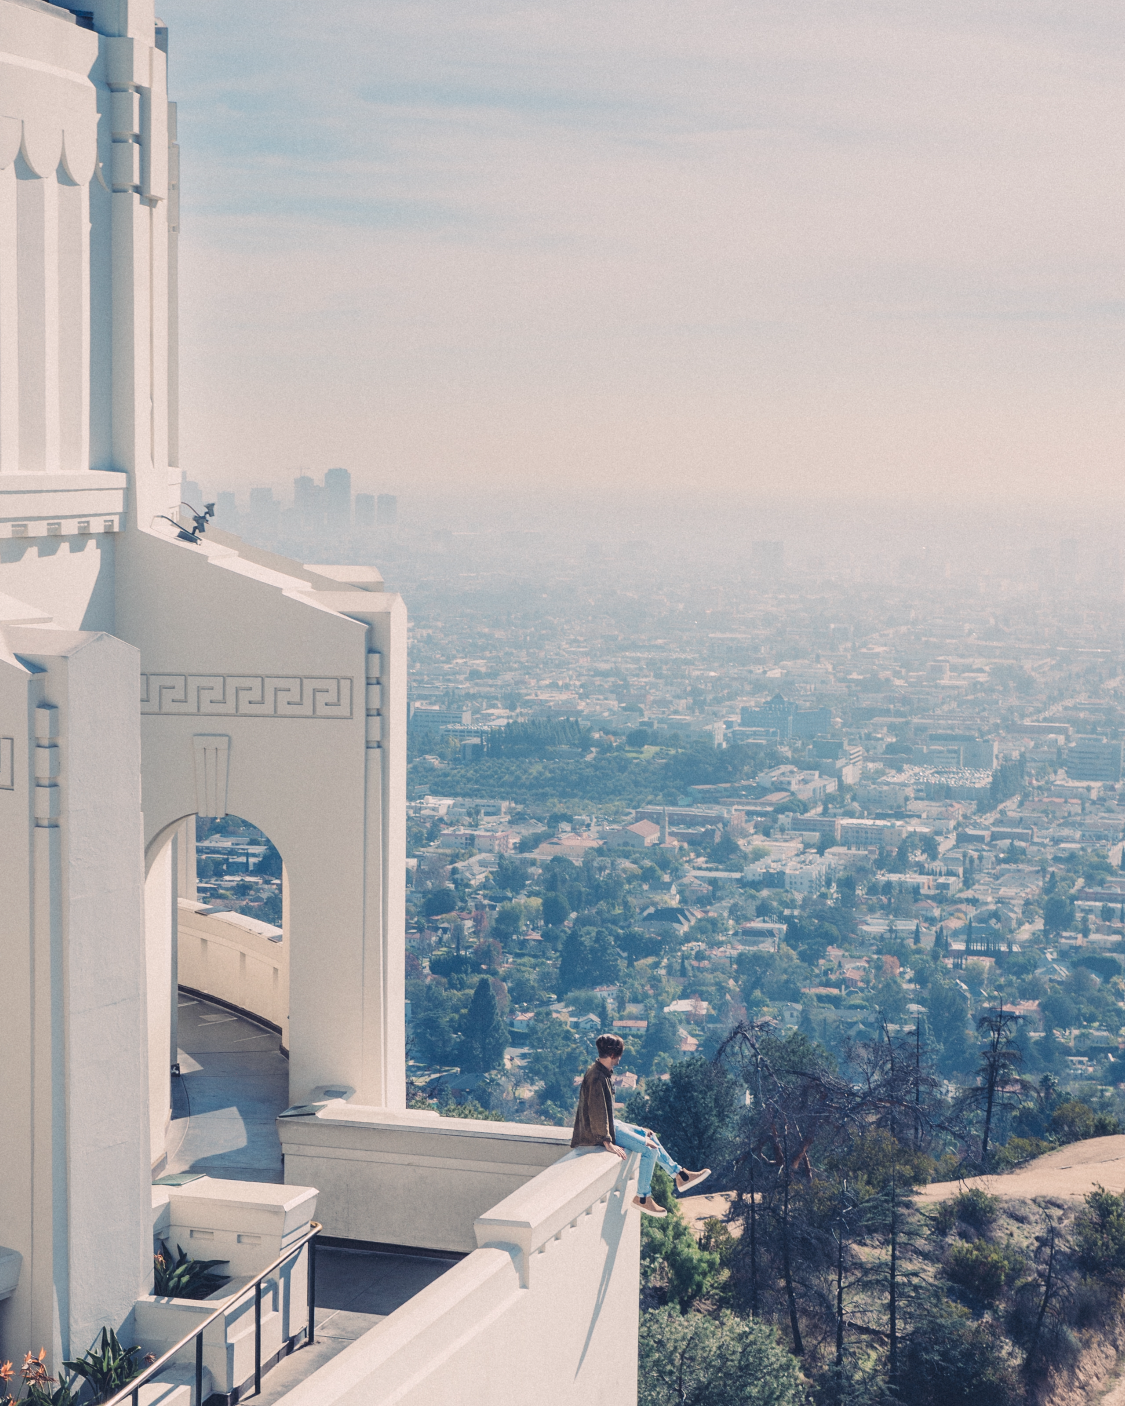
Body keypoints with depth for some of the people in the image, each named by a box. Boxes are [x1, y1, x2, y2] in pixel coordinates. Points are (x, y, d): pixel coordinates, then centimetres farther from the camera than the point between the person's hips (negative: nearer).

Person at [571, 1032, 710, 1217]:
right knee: (649, 1148, -12)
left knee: (650, 1136, 14)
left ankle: (680, 1175, 21)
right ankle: (643, 1197, -2)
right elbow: (597, 1113, -28)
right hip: (598, 1132, -11)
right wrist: (608, 1142, -26)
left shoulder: (602, 1072, 5)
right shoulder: (597, 1078, -27)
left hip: (609, 1124, 11)